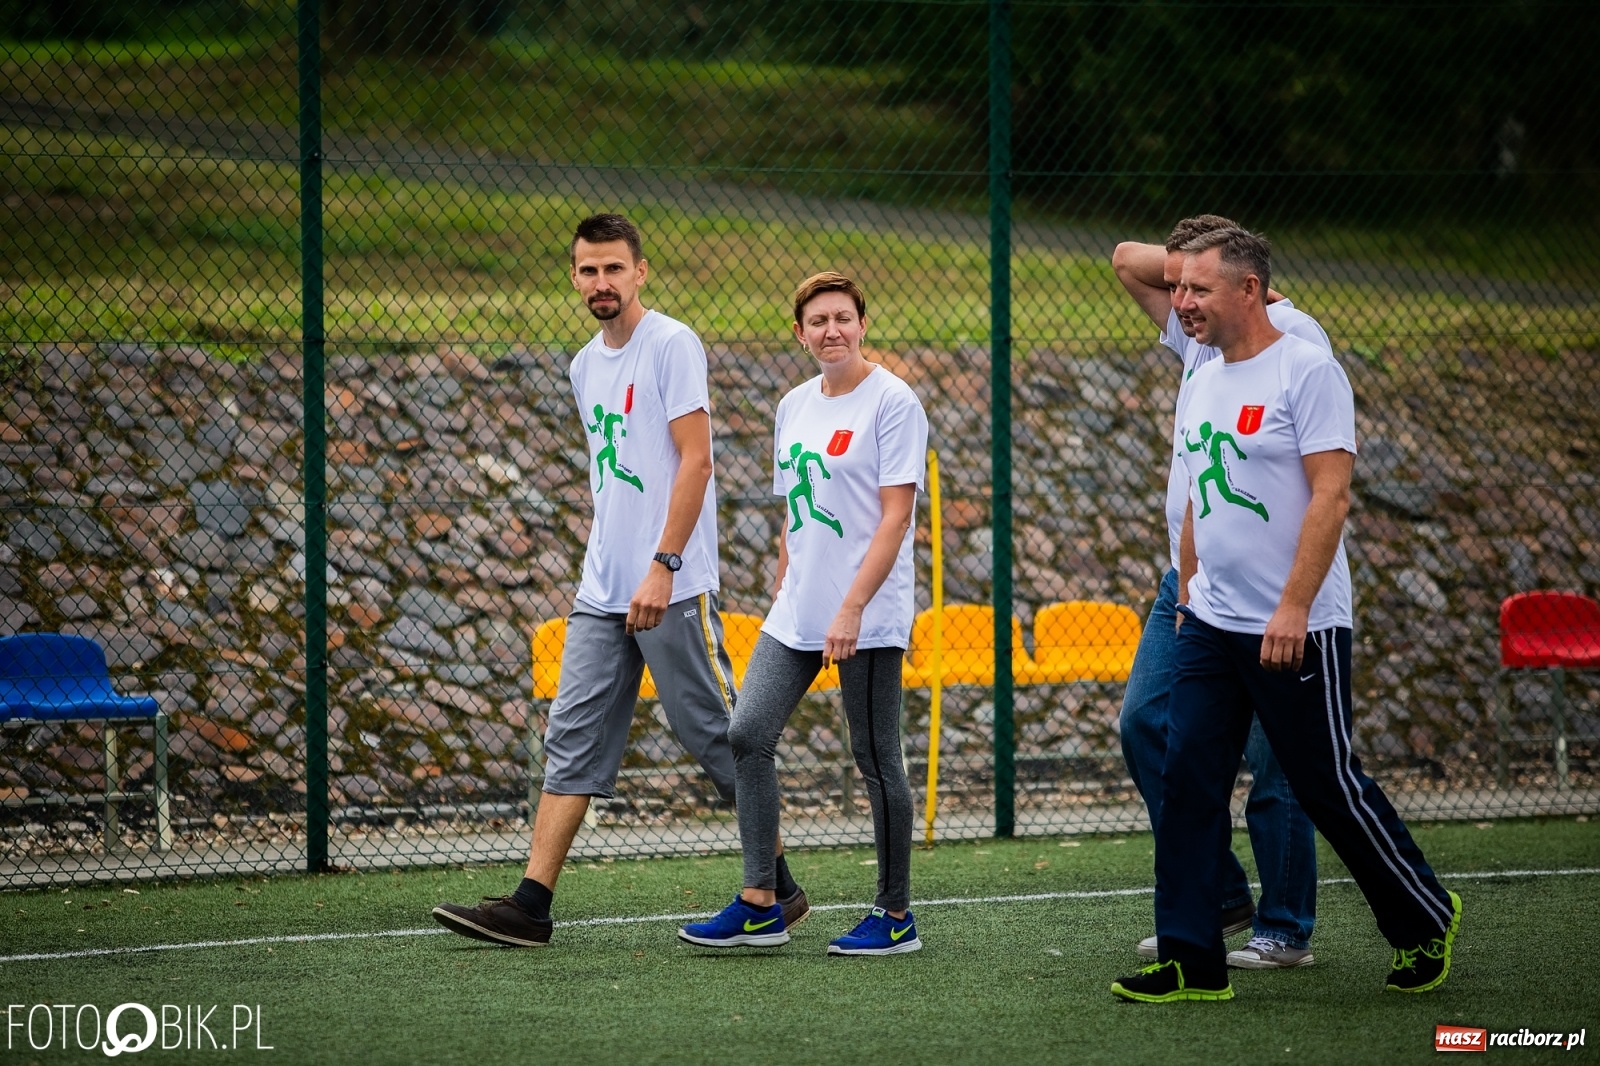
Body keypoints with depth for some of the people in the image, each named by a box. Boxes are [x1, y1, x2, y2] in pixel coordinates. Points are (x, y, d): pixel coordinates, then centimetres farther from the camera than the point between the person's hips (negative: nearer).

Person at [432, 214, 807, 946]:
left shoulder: (670, 345, -8)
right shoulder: (586, 367, 16)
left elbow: (695, 459, -14)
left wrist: (662, 568, -20)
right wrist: (606, 567, 18)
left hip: (672, 589, -8)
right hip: (602, 594, 8)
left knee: (716, 737, -1)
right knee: (573, 740, 0)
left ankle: (779, 887, 11)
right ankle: (531, 905, -4)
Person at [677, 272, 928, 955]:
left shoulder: (893, 402, -8)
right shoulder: (794, 406, 13)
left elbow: (895, 517, -14)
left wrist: (851, 609, -20)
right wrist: (783, 597, 17)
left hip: (868, 620, -7)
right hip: (796, 615, 7)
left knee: (876, 762, -1)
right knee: (748, 735, -2)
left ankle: (896, 917, 10)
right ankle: (759, 906, 3)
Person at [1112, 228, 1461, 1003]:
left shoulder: (1306, 371, -11)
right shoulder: (1202, 383, 13)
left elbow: (1330, 496, -17)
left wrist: (1293, 606, -22)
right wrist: (1187, 596, 18)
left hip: (1297, 631, -7)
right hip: (1210, 623, 7)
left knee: (1328, 787, 0)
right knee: (1188, 780, -1)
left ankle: (1424, 920, 20)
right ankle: (1191, 960, 1)